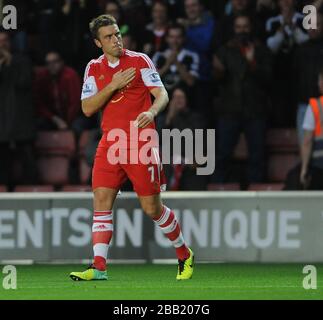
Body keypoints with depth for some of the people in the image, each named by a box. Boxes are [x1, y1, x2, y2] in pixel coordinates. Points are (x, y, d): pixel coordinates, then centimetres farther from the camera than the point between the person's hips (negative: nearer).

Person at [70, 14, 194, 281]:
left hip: (141, 144, -4)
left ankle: (184, 255, 20)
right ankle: (99, 267, -13)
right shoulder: (94, 68, 9)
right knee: (101, 200, -10)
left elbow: (162, 94, -7)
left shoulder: (140, 61, -1)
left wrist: (152, 111, -29)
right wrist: (113, 85, -11)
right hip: (110, 144, 4)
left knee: (152, 207, -1)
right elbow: (87, 109, 1)